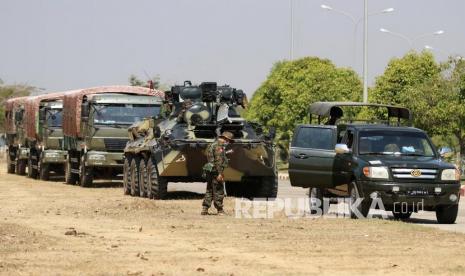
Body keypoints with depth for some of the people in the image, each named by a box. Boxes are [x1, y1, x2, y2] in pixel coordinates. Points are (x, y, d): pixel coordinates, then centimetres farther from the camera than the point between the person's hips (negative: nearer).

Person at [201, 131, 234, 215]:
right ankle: (220, 210, 3)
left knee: (209, 191, 12)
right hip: (215, 171, -10)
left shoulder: (213, 145, 19)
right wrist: (220, 173, -23)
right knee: (218, 191, -2)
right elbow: (218, 160, -21)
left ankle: (204, 209, 8)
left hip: (209, 171, 10)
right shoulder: (219, 146, -14)